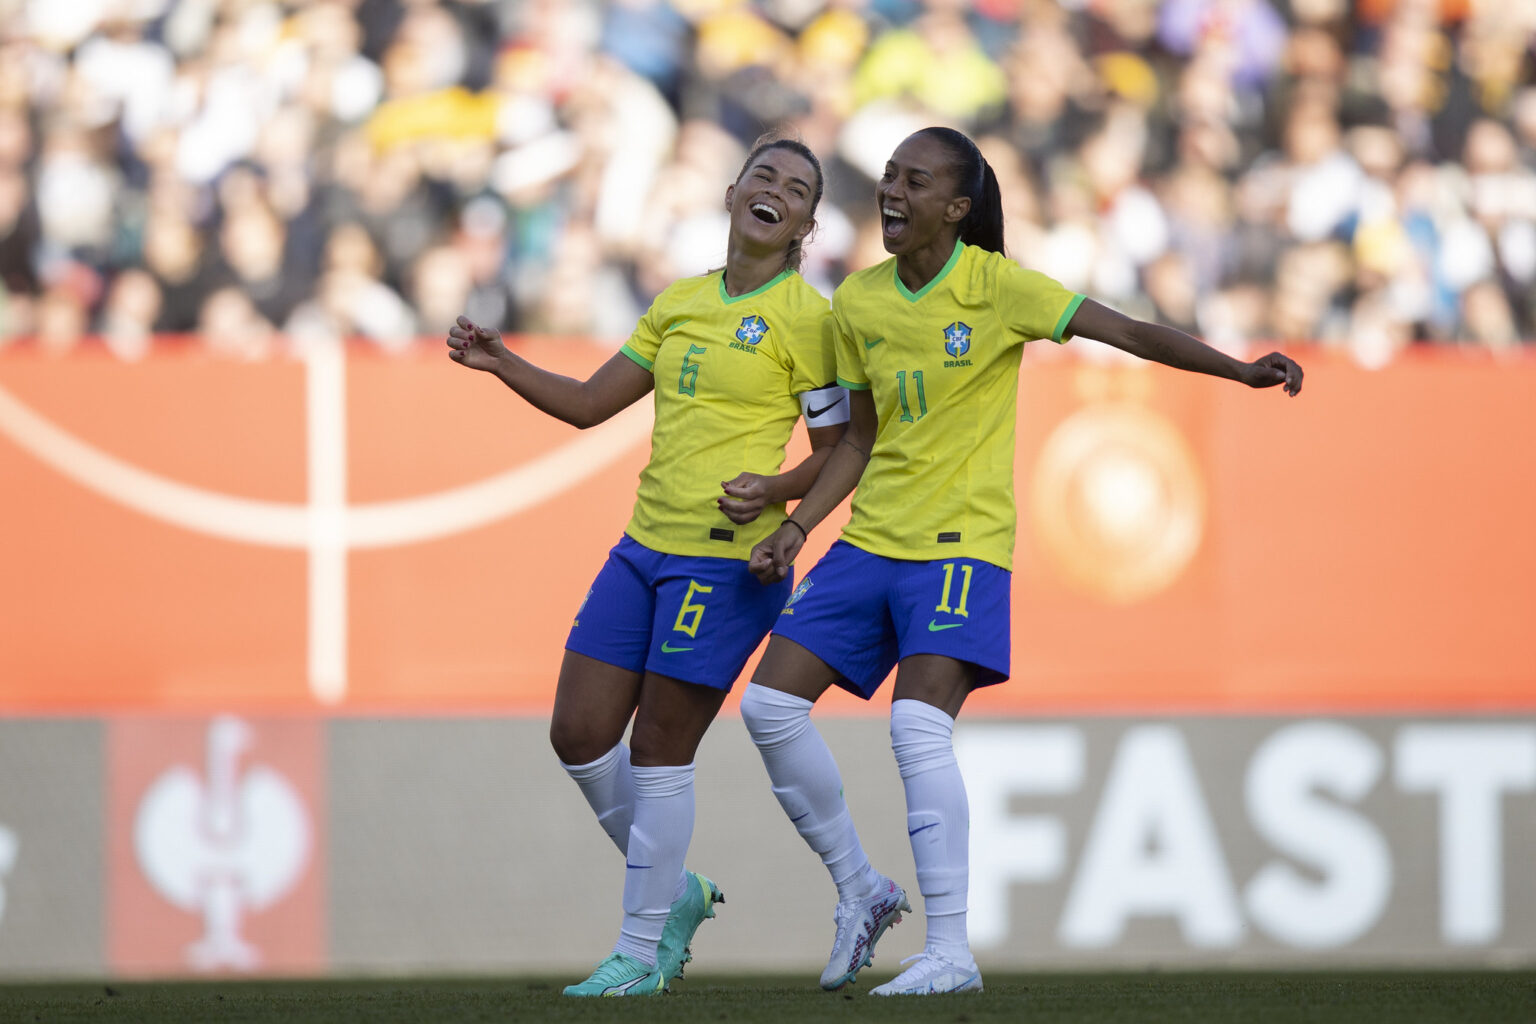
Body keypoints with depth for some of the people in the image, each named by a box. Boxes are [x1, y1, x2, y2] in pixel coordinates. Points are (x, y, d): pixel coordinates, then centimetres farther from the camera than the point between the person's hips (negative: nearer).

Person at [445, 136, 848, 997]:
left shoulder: (808, 318, -5)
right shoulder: (681, 304, 14)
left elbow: (838, 452, -4)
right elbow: (589, 403, 18)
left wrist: (778, 490, -22)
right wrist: (499, 364, 6)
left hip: (730, 559, -7)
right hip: (646, 545, 7)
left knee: (660, 752, -4)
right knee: (580, 734, 5)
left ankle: (641, 951, 8)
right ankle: (676, 892, 24)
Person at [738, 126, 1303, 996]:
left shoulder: (996, 287, -9)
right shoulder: (858, 302, 6)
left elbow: (1131, 334, -13)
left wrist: (1242, 370, -25)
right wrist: (798, 526, 6)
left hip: (962, 544, -6)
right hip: (871, 538, 6)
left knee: (919, 728, -22)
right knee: (770, 704, -3)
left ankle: (951, 952, -16)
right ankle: (862, 891, 14)